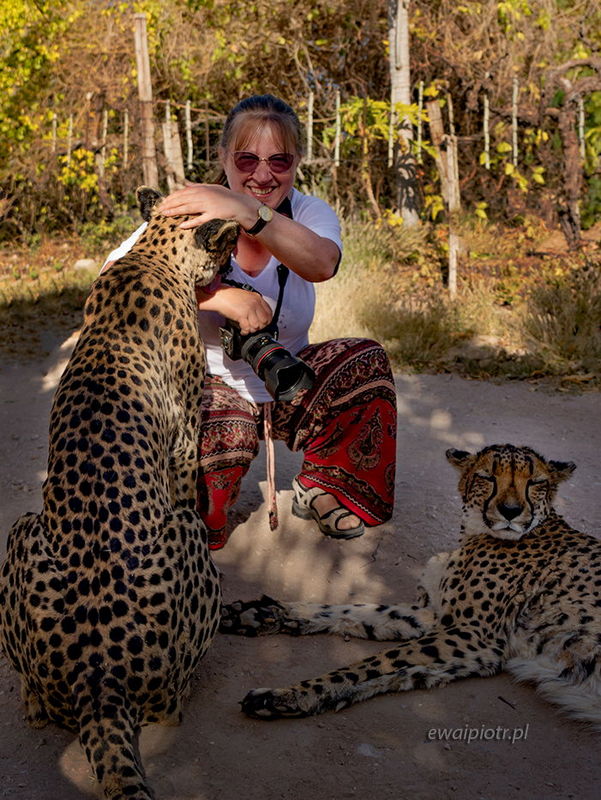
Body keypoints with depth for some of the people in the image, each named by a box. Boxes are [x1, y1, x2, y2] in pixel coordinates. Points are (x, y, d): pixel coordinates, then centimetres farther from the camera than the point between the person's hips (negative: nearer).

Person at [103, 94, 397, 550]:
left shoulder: (310, 214, -8)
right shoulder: (192, 214, -14)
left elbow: (321, 264, -33)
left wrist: (250, 212, -50)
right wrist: (217, 295, -41)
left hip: (288, 383, 4)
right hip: (210, 384, -4)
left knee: (366, 362, -20)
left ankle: (321, 489, -1)